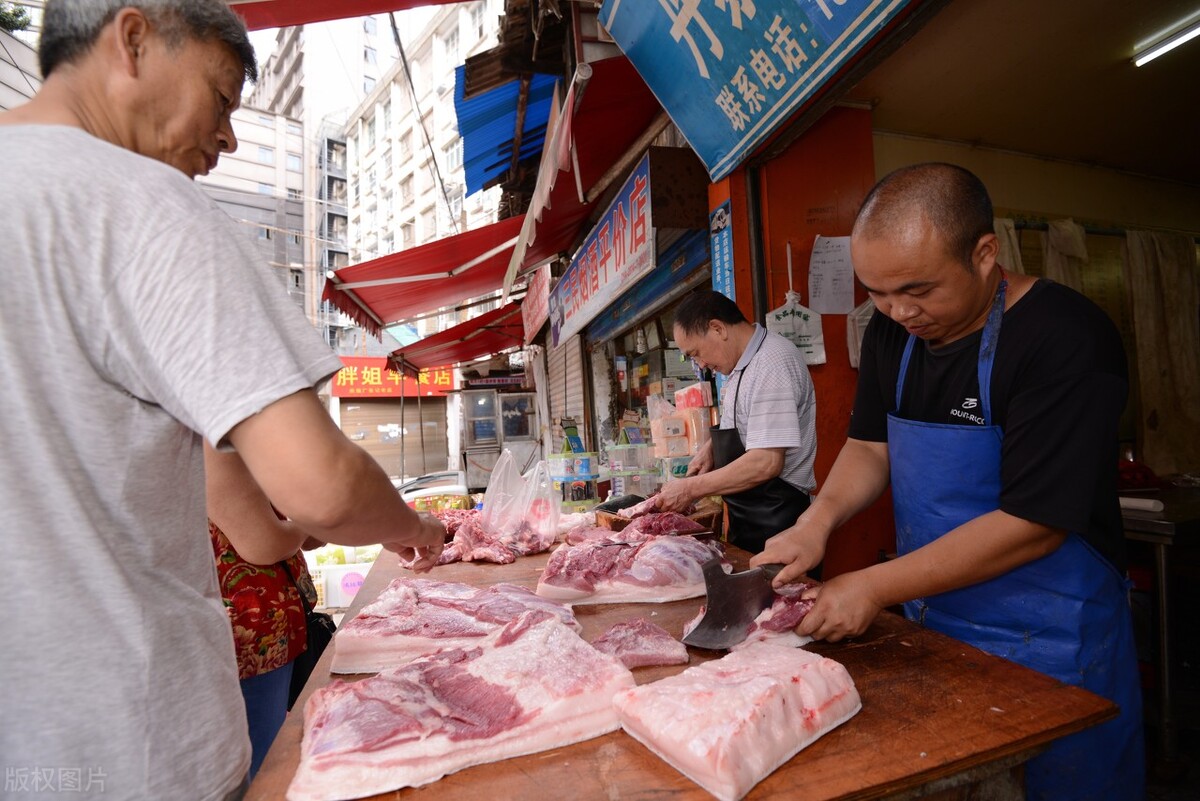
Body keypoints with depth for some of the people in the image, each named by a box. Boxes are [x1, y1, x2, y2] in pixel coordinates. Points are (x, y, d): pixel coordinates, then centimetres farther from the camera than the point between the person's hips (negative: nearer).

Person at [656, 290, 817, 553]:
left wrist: (690, 488, -19)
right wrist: (712, 445, 7)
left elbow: (766, 463, -27)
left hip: (773, 519, -9)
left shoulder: (772, 363, -21)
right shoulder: (744, 364, 9)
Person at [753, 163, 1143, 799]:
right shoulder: (893, 333, -2)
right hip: (928, 624, 6)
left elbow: (1033, 523, -25)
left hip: (1048, 648, -6)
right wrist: (819, 520, -14)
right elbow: (870, 446, 4)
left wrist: (874, 587, -25)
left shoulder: (1065, 340, -23)